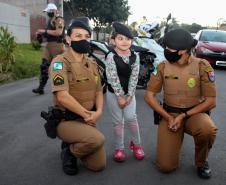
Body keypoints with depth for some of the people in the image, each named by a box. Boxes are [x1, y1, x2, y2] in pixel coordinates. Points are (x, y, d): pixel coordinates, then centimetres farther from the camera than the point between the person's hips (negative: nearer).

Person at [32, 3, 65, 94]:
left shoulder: (59, 19, -9)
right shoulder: (50, 20, 20)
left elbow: (59, 32, -23)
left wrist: (45, 31, -16)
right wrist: (41, 33, 7)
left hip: (57, 45, -9)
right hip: (49, 45, 9)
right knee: (44, 65, 3)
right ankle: (41, 87, 5)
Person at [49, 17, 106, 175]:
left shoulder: (92, 63, 9)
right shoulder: (60, 62, -15)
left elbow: (98, 91, 8)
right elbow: (63, 96, -24)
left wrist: (98, 112, -11)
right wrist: (86, 114, -18)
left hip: (88, 120, 7)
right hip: (66, 120, -6)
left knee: (99, 165, 4)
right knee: (98, 139, -32)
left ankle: (74, 146, 30)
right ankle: (69, 151, -1)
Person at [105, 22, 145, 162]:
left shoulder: (135, 56, -4)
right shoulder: (111, 57, -14)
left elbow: (134, 77, -6)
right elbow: (113, 78, -17)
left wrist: (129, 96, -11)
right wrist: (120, 96, -17)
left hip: (129, 93, 2)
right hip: (114, 93, -2)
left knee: (131, 118, -7)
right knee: (118, 121, 5)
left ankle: (136, 143, 18)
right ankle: (119, 148, 20)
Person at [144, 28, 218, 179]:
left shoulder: (202, 66, -12)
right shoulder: (162, 67, -6)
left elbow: (211, 101, -10)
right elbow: (149, 96, -3)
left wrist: (183, 116, -17)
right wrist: (168, 117, -12)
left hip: (194, 113, -1)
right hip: (169, 114, 1)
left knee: (208, 130, -37)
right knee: (166, 166, -9)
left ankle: (201, 162, -2)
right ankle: (176, 138, 25)